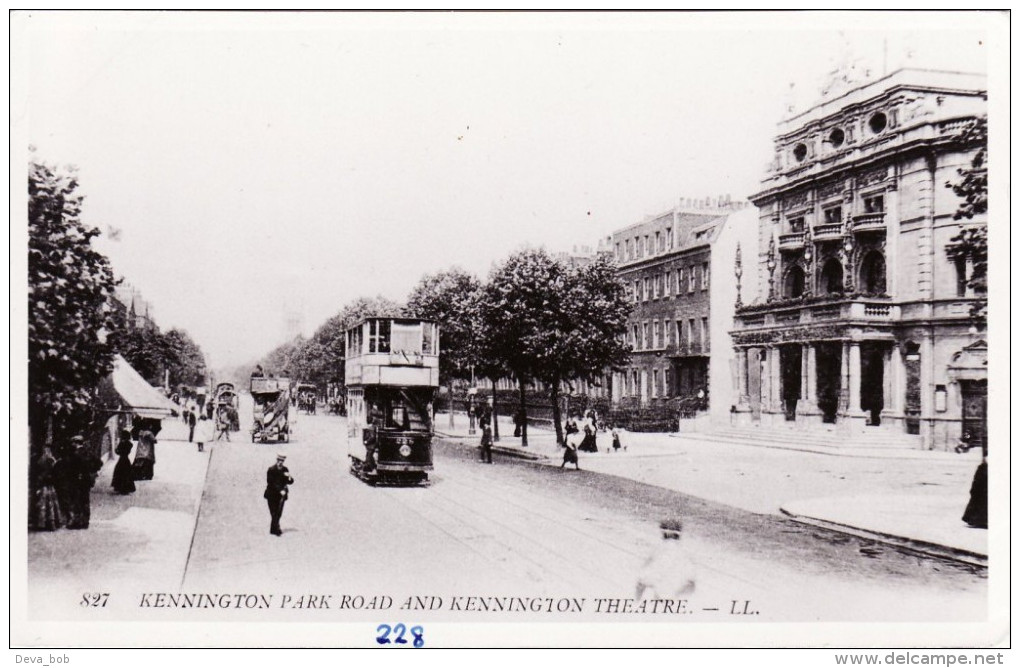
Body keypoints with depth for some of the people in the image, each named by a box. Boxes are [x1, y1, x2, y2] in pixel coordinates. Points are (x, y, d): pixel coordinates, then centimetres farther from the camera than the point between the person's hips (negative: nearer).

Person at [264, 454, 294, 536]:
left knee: (278, 513, 8)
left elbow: (290, 482, 7)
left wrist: (289, 477, -16)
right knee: (274, 513, -4)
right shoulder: (271, 470, -9)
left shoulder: (285, 470, 6)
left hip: (281, 495, 5)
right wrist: (280, 491, -17)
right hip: (272, 495, -4)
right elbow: (271, 483, -12)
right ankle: (276, 529, 0)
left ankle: (274, 529, 20)